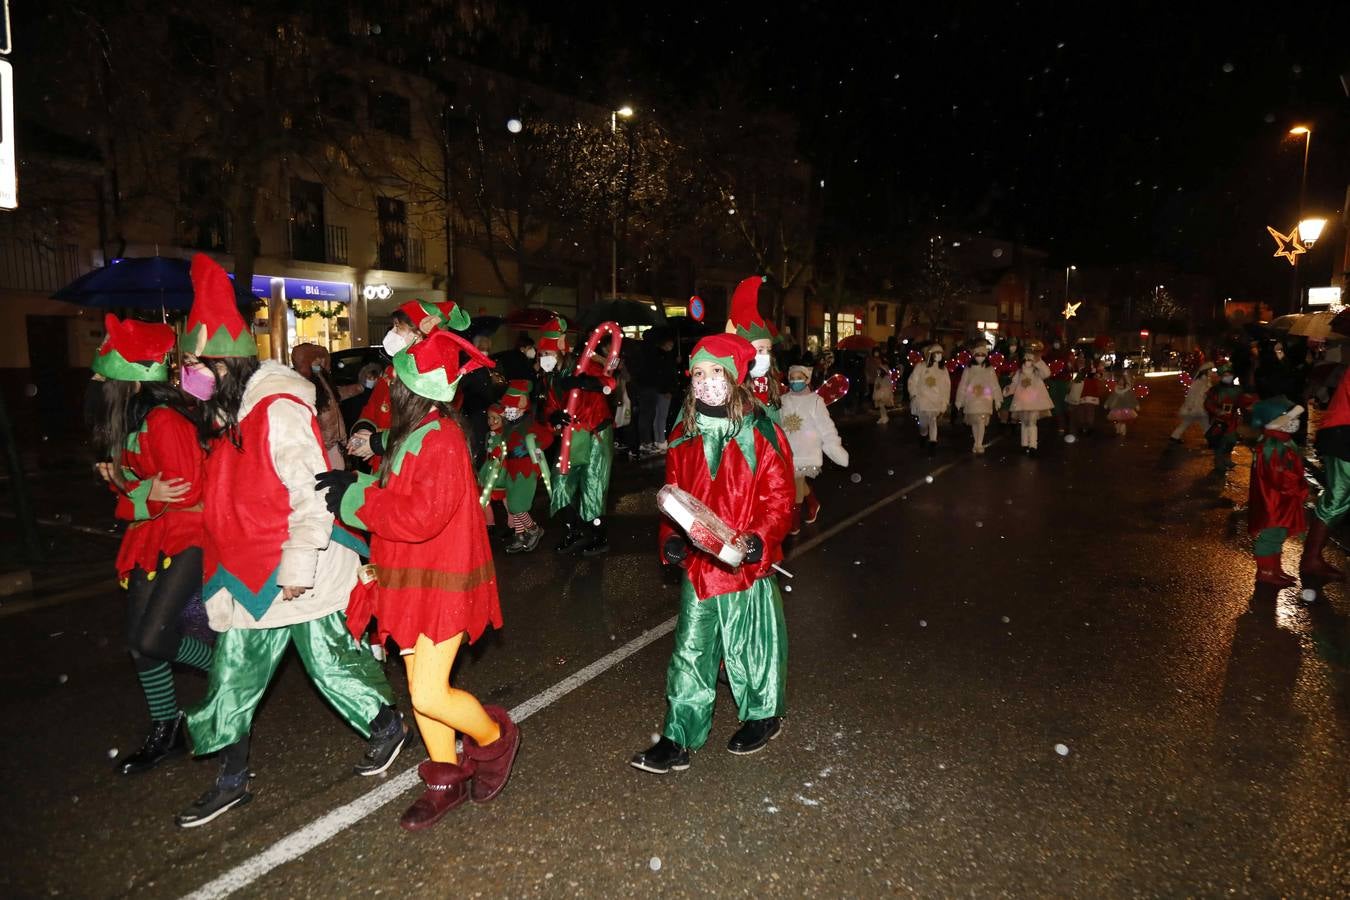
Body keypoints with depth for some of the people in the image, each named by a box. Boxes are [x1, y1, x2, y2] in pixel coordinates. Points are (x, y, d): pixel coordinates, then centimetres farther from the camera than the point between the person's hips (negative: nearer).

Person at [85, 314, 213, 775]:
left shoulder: (162, 421, -21)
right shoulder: (121, 425, 7)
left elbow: (186, 491, -23)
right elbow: (126, 484, 14)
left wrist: (138, 494, -10)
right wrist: (140, 492, -7)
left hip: (191, 536, -9)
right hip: (151, 538, 9)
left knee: (151, 640, -14)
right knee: (139, 642, 12)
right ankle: (165, 730, 29)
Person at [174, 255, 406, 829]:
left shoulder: (279, 411, -19)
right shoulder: (224, 417, 9)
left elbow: (313, 493, -23)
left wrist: (298, 565, -22)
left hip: (301, 576, -8)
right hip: (247, 576, 9)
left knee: (332, 664, 7)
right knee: (232, 677, 14)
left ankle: (388, 726, 31)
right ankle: (231, 781, 30)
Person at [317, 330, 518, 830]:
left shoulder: (440, 440, -20)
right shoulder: (413, 435, 9)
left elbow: (420, 516, -27)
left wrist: (354, 498, -17)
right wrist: (354, 485, -1)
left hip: (441, 583, -9)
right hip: (413, 581, 9)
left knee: (429, 695, -7)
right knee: (421, 689, 15)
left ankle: (494, 738, 22)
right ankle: (446, 782, 30)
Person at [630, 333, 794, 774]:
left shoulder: (761, 434, -9)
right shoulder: (683, 436, 5)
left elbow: (780, 499, -8)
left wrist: (761, 540, -24)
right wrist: (670, 538, -3)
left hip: (746, 564, -4)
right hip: (697, 564, 4)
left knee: (750, 643, 13)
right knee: (690, 650, 9)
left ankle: (763, 715, 38)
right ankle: (677, 740, 18)